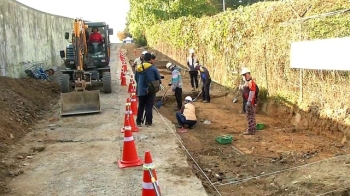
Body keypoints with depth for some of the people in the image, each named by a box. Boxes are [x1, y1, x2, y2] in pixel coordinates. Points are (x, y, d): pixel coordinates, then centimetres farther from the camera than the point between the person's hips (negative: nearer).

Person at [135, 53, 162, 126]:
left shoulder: (138, 67, 2)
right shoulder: (153, 68, -10)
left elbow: (136, 78, 12)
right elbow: (158, 78, -3)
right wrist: (158, 83, 18)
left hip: (141, 90, 4)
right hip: (150, 90, -3)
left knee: (141, 106, 14)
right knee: (149, 106, 4)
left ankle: (138, 121, 17)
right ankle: (148, 122, 6)